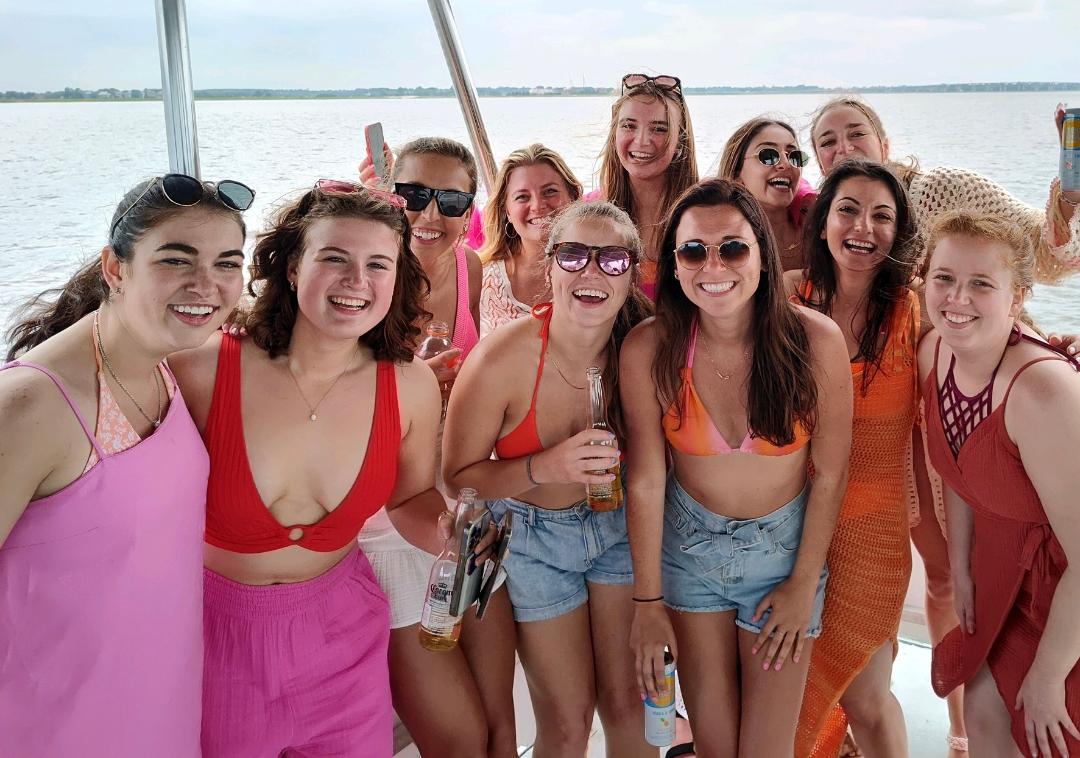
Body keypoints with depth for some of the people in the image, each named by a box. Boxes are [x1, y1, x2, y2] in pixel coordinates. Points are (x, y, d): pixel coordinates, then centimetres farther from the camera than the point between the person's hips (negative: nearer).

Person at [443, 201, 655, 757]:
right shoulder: (504, 357, -26)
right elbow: (457, 476, -17)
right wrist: (544, 468, -32)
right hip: (532, 536, -2)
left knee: (627, 703, 12)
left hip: (618, 524, 3)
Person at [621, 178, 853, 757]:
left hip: (786, 545, 0)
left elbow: (829, 473, -8)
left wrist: (803, 584, -3)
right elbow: (645, 481, -10)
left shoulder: (816, 340, -19)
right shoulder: (648, 350, -18)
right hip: (689, 542, 1)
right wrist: (648, 601, -5)